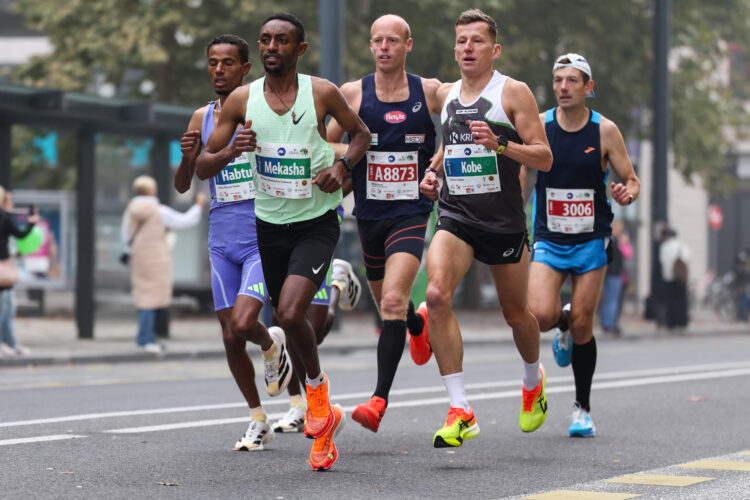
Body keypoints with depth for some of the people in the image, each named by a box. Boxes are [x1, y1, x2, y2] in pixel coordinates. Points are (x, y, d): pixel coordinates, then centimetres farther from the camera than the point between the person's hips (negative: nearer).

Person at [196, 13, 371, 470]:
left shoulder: (322, 93, -7)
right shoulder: (242, 100, -2)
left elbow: (361, 133, 9)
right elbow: (203, 163, 2)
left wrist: (341, 166, -10)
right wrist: (232, 151, -19)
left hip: (316, 223, -4)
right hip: (270, 224, 4)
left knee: (290, 312, -23)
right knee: (289, 320, 10)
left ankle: (318, 385, 5)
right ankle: (324, 418, 27)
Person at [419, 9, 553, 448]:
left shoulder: (513, 93, -5)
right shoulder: (446, 95, 11)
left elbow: (544, 158, -9)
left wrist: (500, 144, -24)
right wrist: (433, 171, 9)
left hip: (504, 221, -3)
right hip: (455, 218, 3)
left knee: (516, 314, 12)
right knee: (437, 295, -23)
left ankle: (534, 380, 47)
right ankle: (461, 413, -23)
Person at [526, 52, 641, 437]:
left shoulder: (605, 131, -4)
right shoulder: (538, 126, -3)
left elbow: (631, 181, 1)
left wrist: (627, 193, -20)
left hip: (591, 240, -1)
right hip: (549, 240, 1)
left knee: (582, 326, -2)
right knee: (540, 316, -18)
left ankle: (582, 409, 15)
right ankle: (563, 324, 20)